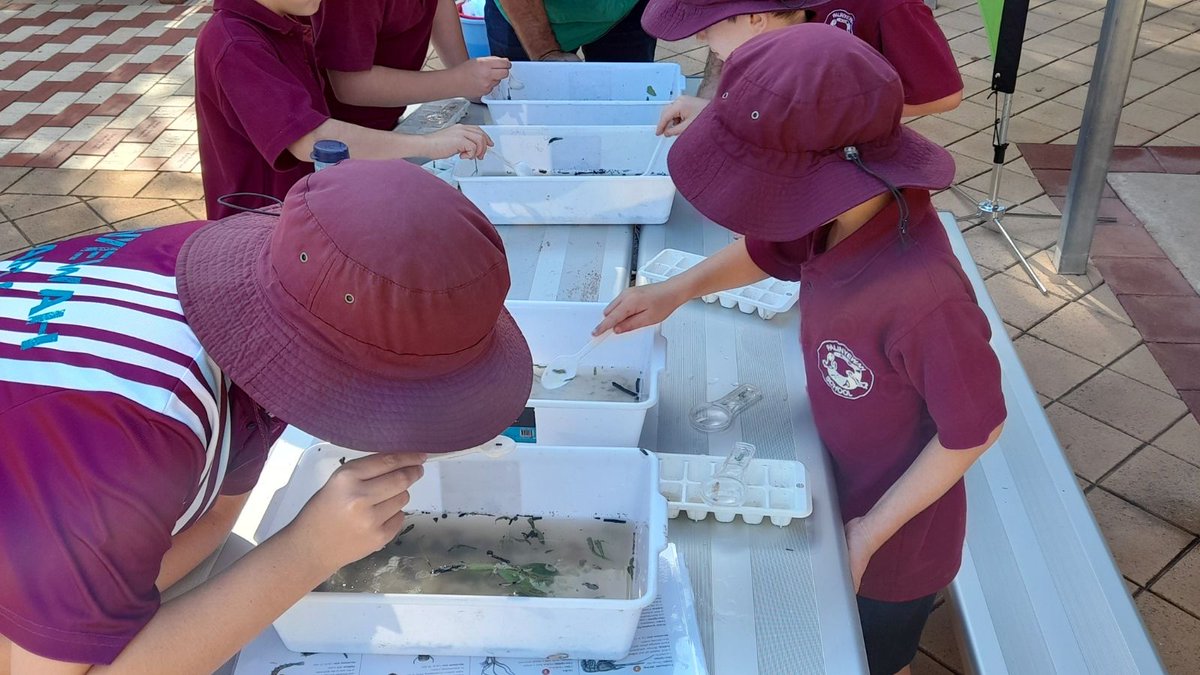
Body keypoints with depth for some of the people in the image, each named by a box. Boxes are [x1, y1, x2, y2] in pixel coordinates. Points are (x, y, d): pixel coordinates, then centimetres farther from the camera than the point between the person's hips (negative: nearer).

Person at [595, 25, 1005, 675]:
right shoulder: (843, 212, -20)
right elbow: (764, 250, 3)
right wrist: (679, 288, -11)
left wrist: (870, 531, -18)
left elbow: (974, 431, -26)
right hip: (843, 491, 6)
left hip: (893, 535, -6)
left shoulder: (923, 296, -41)